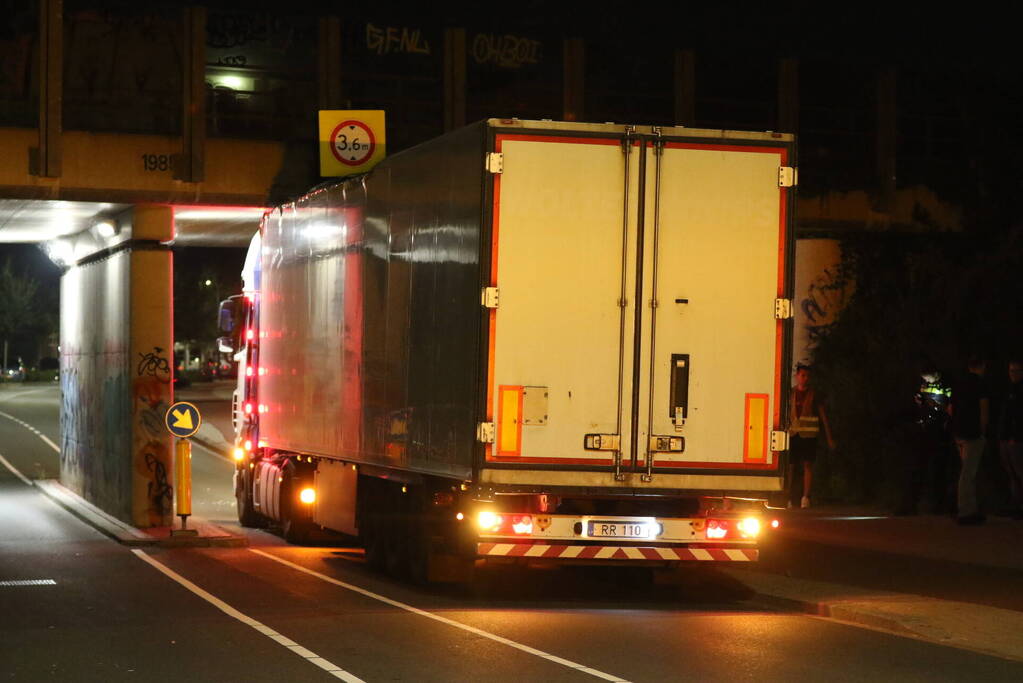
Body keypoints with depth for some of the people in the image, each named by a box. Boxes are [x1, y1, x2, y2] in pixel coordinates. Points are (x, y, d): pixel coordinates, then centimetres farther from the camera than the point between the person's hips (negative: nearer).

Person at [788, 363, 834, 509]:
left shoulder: (814, 394, 4)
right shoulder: (790, 394, 9)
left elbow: (823, 416, 5)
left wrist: (829, 438, 2)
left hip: (809, 434, -2)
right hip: (793, 434, 2)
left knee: (807, 464, -9)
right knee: (792, 466, 0)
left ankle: (806, 497, -7)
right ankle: (791, 497, 8)